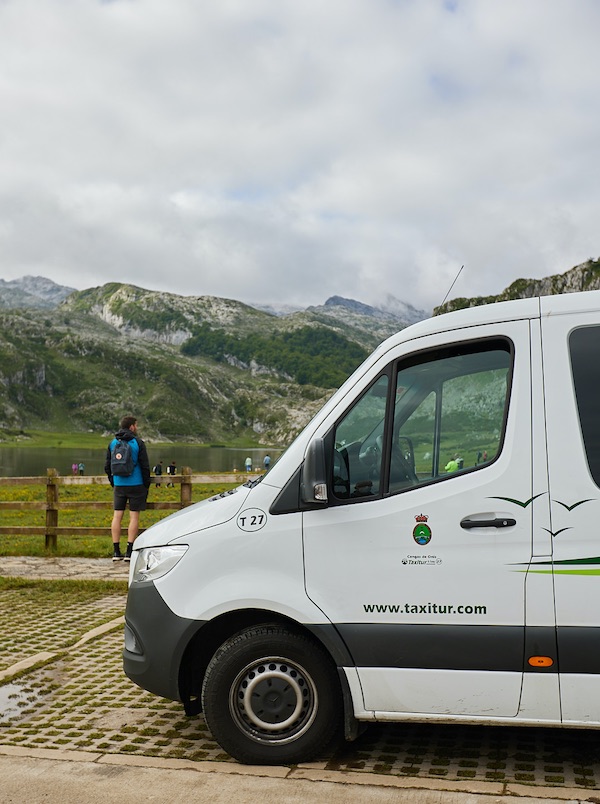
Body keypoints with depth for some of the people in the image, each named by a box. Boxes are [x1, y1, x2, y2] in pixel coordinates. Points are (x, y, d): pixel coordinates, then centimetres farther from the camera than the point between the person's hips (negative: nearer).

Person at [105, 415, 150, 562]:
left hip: (119, 485, 4)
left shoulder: (113, 443, 8)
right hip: (136, 485, -4)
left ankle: (116, 552, 5)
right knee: (134, 517, 0)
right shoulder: (138, 443, -5)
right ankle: (130, 551, -2)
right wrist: (146, 485, 3)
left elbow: (107, 466, 12)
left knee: (117, 516, 5)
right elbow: (145, 466, -6)